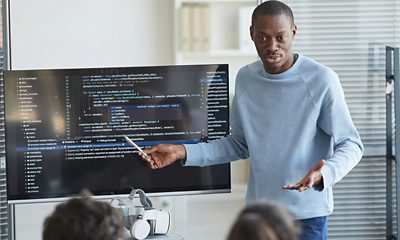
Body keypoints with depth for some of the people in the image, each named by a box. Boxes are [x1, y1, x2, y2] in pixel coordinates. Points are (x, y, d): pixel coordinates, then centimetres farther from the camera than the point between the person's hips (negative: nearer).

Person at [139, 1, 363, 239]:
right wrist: (182, 152, 6)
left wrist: (324, 173, -27)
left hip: (307, 214, -4)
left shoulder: (321, 80, -11)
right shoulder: (246, 78, 6)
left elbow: (350, 144, -7)